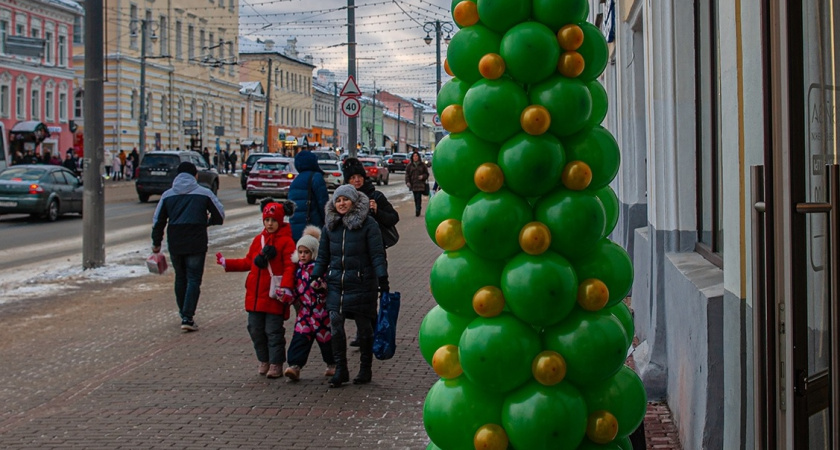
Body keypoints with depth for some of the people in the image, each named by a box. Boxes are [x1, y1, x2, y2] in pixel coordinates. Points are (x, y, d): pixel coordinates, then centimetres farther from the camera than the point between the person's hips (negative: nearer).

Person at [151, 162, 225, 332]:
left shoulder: (168, 195, 7)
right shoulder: (204, 193, -1)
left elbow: (158, 221, 8)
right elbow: (219, 215, 2)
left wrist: (156, 243, 17)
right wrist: (207, 221, 22)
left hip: (174, 244, 3)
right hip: (196, 244, -3)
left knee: (180, 278, 18)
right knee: (193, 279, -1)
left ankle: (184, 314, 25)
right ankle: (187, 317, -12)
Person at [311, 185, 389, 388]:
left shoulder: (368, 224, -5)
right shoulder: (330, 226, 9)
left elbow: (377, 254, -8)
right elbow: (323, 256, 16)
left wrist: (382, 278, -17)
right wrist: (315, 278, 8)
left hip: (361, 285, -4)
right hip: (336, 285, 4)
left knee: (364, 328, 6)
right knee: (335, 327, -4)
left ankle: (366, 370, 19)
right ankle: (340, 370, 5)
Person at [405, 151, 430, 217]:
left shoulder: (422, 165, 5)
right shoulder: (410, 165, 8)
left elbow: (426, 173, 9)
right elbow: (407, 174, 6)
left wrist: (423, 176, -12)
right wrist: (407, 182, -8)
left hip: (420, 184, -2)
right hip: (413, 184, 2)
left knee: (419, 197, -14)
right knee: (416, 198, 7)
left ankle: (417, 211, -17)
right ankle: (417, 211, 16)